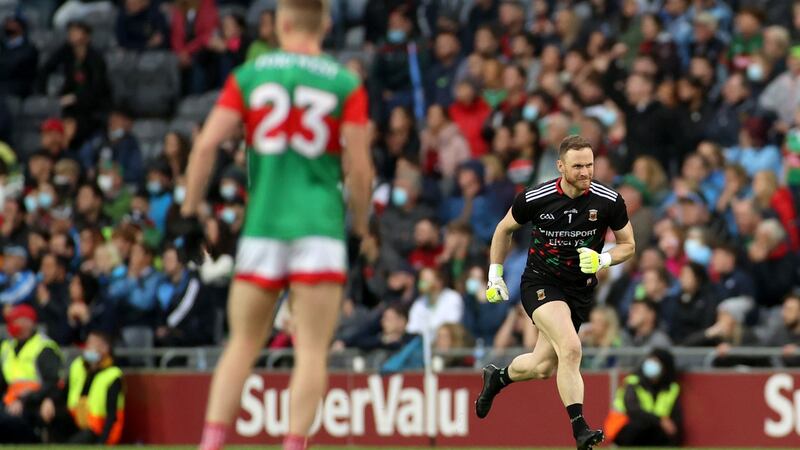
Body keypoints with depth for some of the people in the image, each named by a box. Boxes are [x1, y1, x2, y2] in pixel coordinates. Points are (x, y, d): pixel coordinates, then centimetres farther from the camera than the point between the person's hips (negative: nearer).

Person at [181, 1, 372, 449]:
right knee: (312, 350, -1)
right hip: (320, 225, -2)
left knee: (243, 344, 11)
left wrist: (190, 213, 5)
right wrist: (361, 227, 8)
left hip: (262, 225, 2)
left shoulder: (249, 74, 5)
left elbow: (206, 146, -2)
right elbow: (358, 166, -4)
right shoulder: (346, 83, 0)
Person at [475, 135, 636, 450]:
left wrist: (603, 260, -18)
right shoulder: (534, 199, -14)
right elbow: (505, 229, 6)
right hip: (540, 283, -3)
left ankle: (497, 378, 41)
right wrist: (495, 275, 7)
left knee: (542, 368, 7)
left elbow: (628, 245, 2)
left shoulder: (609, 201, -12)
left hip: (580, 290, 3)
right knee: (570, 348, -27)